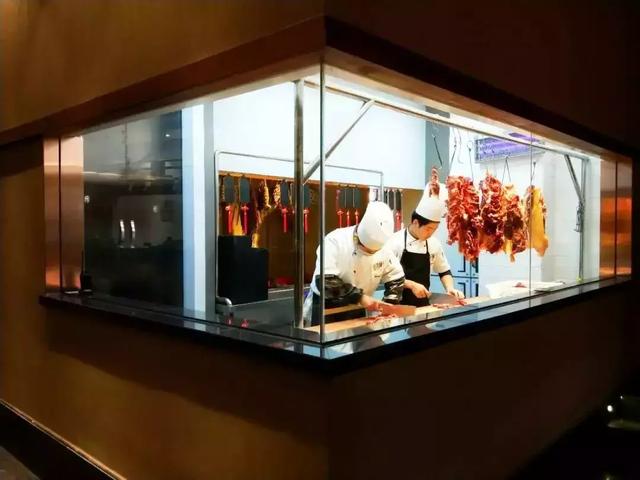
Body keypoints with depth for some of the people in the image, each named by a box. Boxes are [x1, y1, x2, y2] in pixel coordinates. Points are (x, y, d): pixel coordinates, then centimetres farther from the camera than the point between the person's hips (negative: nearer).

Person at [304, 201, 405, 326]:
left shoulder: (382, 247, -8)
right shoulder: (335, 241, -23)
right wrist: (360, 297, -33)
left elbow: (396, 278, 6)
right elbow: (324, 282, -32)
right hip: (325, 309, -4)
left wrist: (389, 306, -8)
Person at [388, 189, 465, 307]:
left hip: (423, 304, 5)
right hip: (398, 304, -4)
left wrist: (450, 288, -2)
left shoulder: (434, 243, 3)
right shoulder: (396, 241, -12)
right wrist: (412, 285, -20)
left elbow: (444, 271, 15)